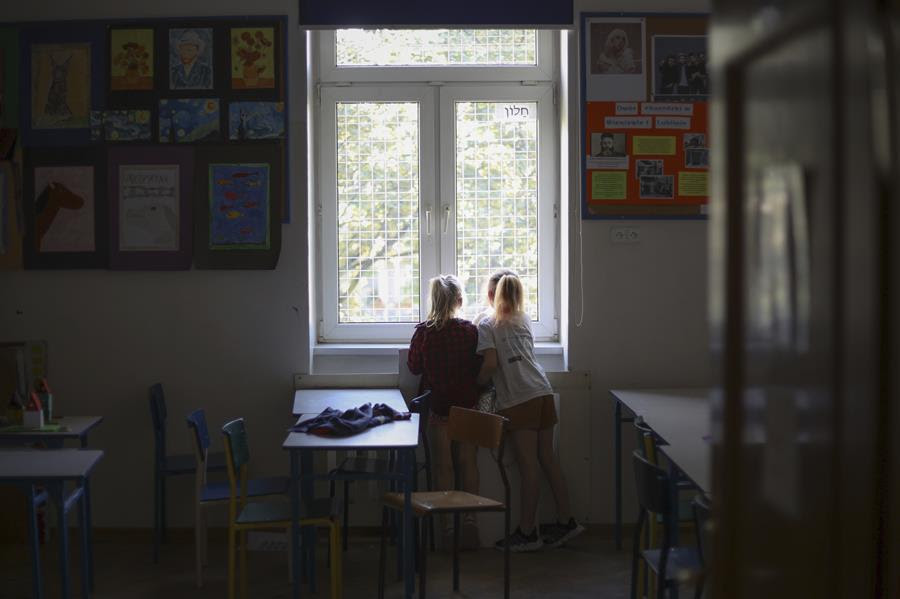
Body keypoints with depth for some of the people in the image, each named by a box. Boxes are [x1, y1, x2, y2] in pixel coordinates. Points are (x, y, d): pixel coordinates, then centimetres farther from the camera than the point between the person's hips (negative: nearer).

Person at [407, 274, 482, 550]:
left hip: (437, 406, 0)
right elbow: (479, 367, -2)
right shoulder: (470, 330, -8)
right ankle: (470, 522, 7)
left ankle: (447, 527, 7)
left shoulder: (423, 332, -9)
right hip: (467, 404, 0)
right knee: (468, 463, 10)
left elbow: (413, 367, 1)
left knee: (443, 466, 6)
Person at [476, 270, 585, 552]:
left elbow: (491, 363, -12)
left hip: (517, 401, -6)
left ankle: (527, 532, 3)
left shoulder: (487, 325, -2)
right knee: (547, 458, 11)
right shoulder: (524, 320, 17)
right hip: (542, 392, 6)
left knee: (528, 466, -4)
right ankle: (565, 520, 15)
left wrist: (476, 383, 3)